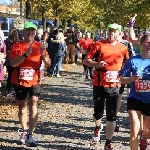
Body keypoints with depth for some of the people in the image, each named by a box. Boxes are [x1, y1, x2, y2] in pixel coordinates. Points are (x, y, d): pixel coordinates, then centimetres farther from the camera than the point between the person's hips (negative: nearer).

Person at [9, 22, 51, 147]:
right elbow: (12, 63, -19)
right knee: (22, 107, 12)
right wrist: (26, 54, -31)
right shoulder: (17, 46, -5)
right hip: (19, 81, 0)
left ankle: (30, 135, -11)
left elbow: (48, 63, -5)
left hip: (35, 80, 0)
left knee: (33, 105, -12)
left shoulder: (39, 46, 1)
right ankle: (24, 131, 32)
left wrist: (43, 55, -25)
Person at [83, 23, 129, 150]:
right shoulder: (99, 45, -2)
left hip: (114, 86, 1)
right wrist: (97, 64, -20)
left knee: (111, 116, -1)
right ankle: (98, 127, 44)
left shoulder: (123, 48, 3)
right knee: (98, 112, 9)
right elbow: (86, 60, -2)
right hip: (99, 84, 0)